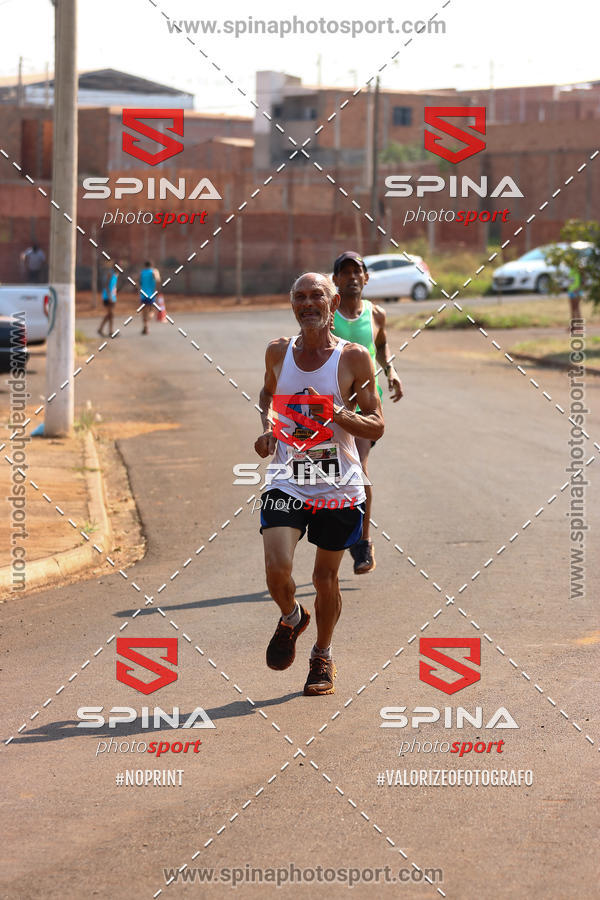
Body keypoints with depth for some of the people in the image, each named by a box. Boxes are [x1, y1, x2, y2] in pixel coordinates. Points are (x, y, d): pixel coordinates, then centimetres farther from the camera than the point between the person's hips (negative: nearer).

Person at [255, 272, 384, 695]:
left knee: (326, 577, 8)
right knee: (277, 568, -16)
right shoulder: (279, 351, 3)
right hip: (288, 482, 1)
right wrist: (268, 425, 5)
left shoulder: (354, 358, -6)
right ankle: (292, 618, 19)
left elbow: (376, 426, -5)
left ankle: (323, 656, 33)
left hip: (339, 486, -1)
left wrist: (335, 413, -23)